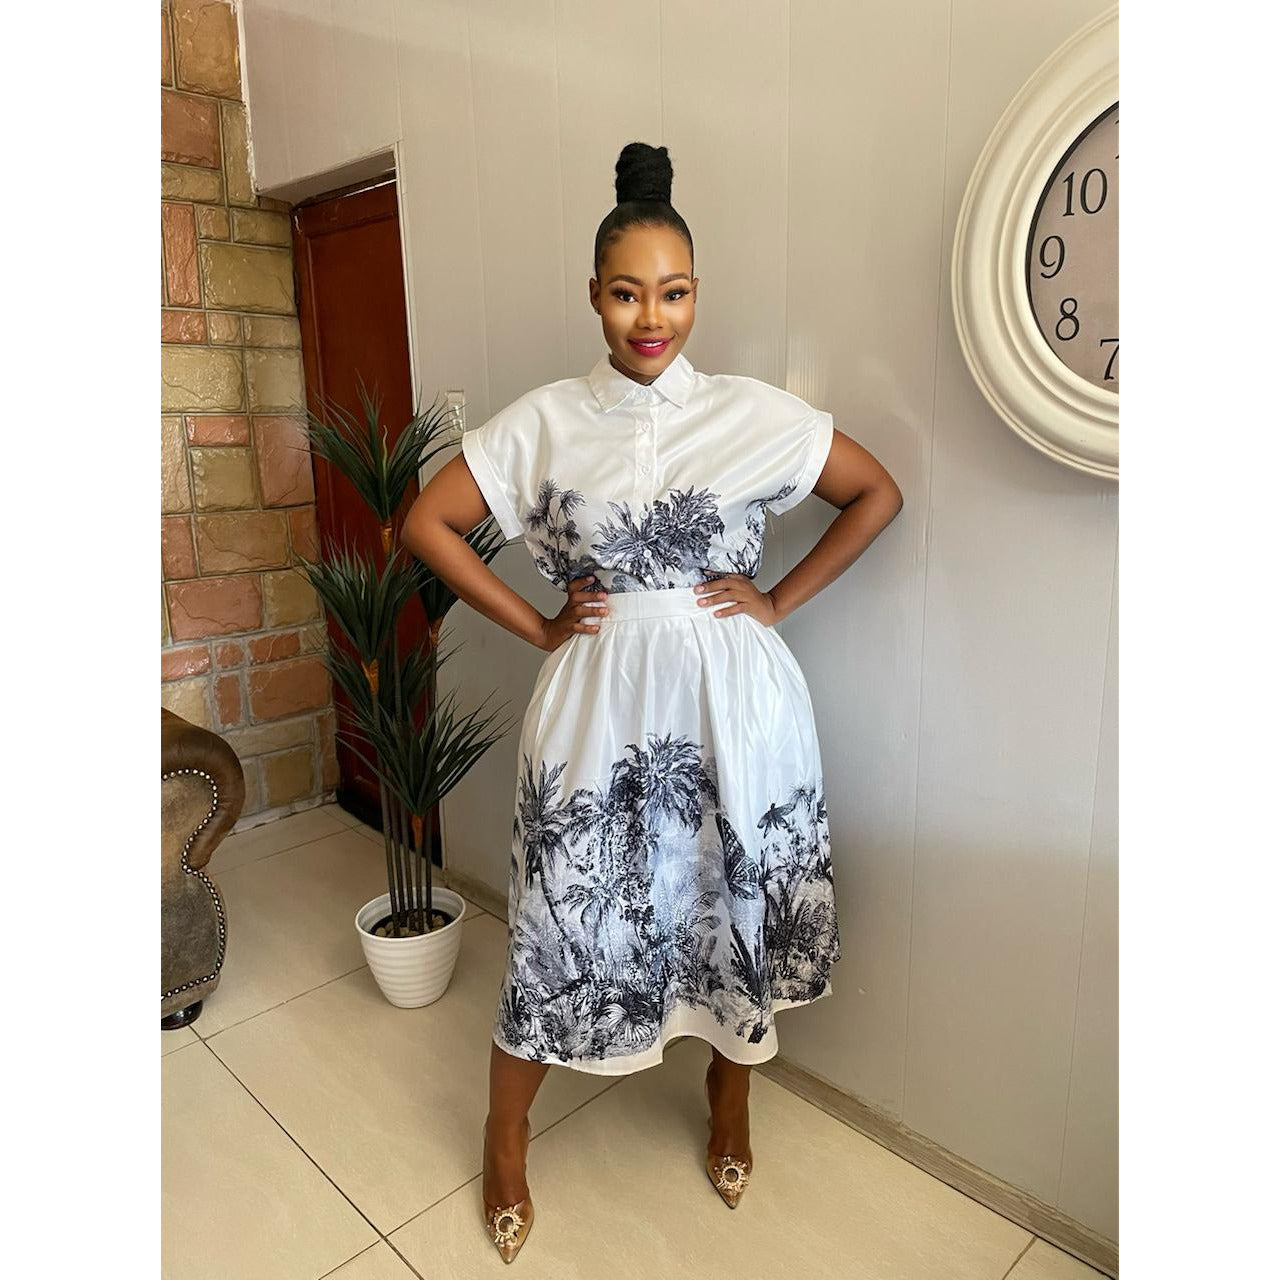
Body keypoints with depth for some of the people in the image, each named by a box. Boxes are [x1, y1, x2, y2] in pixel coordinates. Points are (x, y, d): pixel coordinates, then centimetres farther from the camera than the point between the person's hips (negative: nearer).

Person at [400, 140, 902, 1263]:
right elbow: (428, 523, 2)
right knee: (562, 915, 8)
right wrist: (536, 627, -3)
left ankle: (731, 1106, 43)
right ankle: (507, 1140, 34)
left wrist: (782, 600, 0)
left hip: (733, 704, 1)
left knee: (740, 904, 13)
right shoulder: (545, 421, -1)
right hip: (601, 701, 0)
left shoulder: (755, 412, 0)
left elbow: (879, 496, 8)